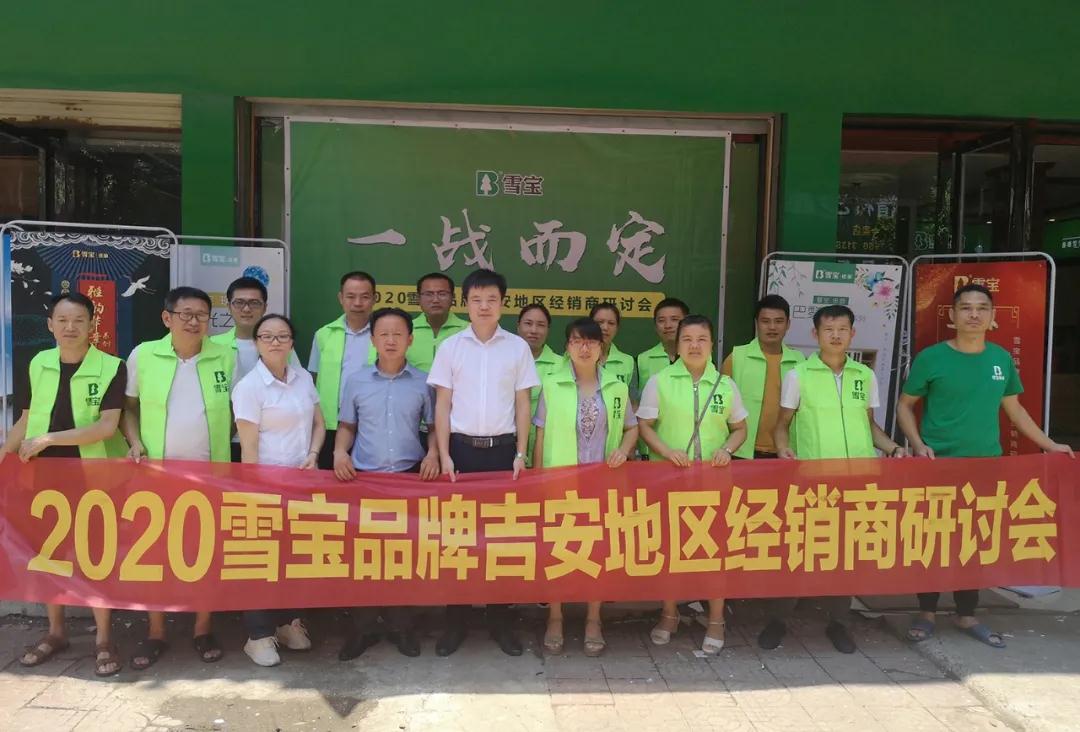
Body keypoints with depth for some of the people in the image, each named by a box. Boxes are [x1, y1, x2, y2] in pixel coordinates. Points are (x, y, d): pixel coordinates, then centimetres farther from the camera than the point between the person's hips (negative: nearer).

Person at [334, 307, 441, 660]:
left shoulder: (423, 383, 2)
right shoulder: (357, 381, 4)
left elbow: (433, 426, 8)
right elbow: (347, 425, 10)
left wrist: (433, 453, -9)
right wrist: (340, 451, -8)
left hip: (411, 475, 0)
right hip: (364, 476, 1)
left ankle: (403, 626, 20)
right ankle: (364, 627, 19)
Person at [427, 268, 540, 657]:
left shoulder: (517, 347, 4)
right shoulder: (450, 347, 3)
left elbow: (522, 405, 5)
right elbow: (442, 405, 3)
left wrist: (520, 454, -1)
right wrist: (444, 455, -5)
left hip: (502, 448, 0)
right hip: (462, 447, 0)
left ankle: (500, 618, 18)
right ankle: (455, 620, 15)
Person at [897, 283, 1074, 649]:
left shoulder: (1002, 358, 6)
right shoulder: (931, 357, -7)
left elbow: (1013, 407, 17)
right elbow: (905, 405, -1)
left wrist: (1049, 444, 16)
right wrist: (918, 444, -13)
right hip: (938, 466, -4)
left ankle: (967, 615, 24)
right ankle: (927, 612, 18)